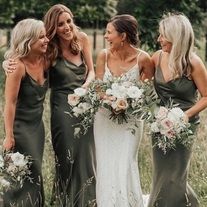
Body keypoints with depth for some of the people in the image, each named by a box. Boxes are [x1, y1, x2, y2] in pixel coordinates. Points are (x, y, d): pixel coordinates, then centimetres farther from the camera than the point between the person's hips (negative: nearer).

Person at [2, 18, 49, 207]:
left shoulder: (44, 61, -3)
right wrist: (9, 136, -20)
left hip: (38, 125, 7)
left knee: (35, 173, 15)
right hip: (20, 126, -7)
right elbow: (10, 103, -20)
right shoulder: (18, 66, -21)